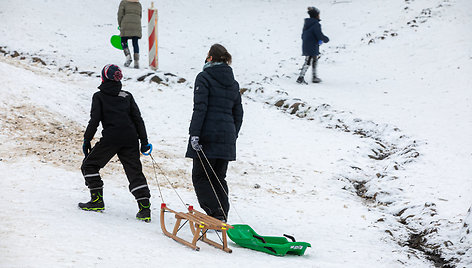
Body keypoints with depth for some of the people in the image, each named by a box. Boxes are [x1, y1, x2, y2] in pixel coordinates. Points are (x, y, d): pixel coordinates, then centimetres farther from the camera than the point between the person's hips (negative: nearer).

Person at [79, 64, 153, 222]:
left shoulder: (99, 96, 4)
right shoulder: (127, 96, 14)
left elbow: (94, 120, -1)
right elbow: (138, 119, 10)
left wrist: (86, 140, 6)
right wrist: (144, 140, 13)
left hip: (111, 138, -4)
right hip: (130, 138, 4)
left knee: (89, 165, 13)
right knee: (135, 172, 3)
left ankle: (97, 200, 7)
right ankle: (145, 207, -9)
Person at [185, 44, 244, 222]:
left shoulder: (204, 77, -5)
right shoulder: (233, 83, 15)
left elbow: (200, 108, -14)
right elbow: (238, 114, 17)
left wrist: (194, 134, -17)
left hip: (207, 135, -6)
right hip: (227, 137, 6)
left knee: (200, 177, 2)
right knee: (218, 178, 15)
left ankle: (215, 215, -11)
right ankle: (222, 217, 10)